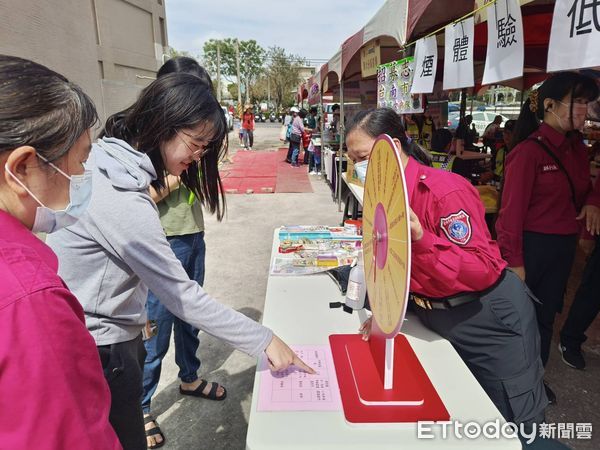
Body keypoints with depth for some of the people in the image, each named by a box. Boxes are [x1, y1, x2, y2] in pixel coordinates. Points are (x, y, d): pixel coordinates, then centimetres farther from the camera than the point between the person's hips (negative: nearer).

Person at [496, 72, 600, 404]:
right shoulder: (528, 151, -18)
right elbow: (512, 210, -19)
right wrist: (513, 261, -20)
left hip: (564, 246, 8)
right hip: (532, 245, -7)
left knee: (546, 315, 20)